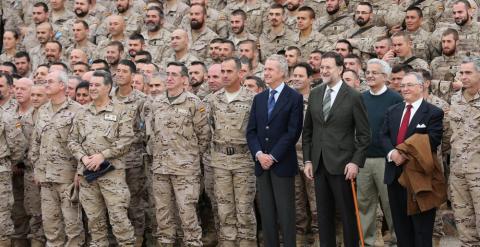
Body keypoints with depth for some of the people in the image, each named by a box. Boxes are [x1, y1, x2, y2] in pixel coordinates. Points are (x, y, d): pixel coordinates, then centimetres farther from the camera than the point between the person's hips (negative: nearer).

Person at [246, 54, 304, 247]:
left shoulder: (294, 98, -3)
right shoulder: (259, 98, 13)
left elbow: (293, 132, -10)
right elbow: (251, 131, 9)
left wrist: (273, 157, -13)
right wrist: (259, 154, -7)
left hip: (282, 164, -5)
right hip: (261, 163, 5)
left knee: (285, 213, -2)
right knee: (266, 213, 7)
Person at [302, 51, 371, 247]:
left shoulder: (354, 97, -5)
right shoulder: (314, 94, 9)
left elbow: (364, 134, -5)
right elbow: (308, 130, 13)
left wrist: (356, 162, -12)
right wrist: (307, 160, 7)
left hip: (342, 165, -5)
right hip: (318, 164, 5)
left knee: (347, 214, 2)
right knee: (323, 214, 10)